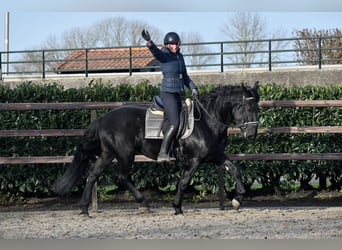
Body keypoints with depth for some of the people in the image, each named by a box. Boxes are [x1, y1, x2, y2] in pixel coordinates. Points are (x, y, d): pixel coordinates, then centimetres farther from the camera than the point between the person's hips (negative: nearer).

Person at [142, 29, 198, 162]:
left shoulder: (180, 56, 14)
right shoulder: (164, 54, -7)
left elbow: (185, 76, 23)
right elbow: (155, 51, -30)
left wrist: (193, 88, 10)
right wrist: (149, 42, -51)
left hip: (178, 94, 8)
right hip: (168, 93, -8)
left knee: (181, 123, 9)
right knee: (175, 123, -19)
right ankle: (162, 153, -18)